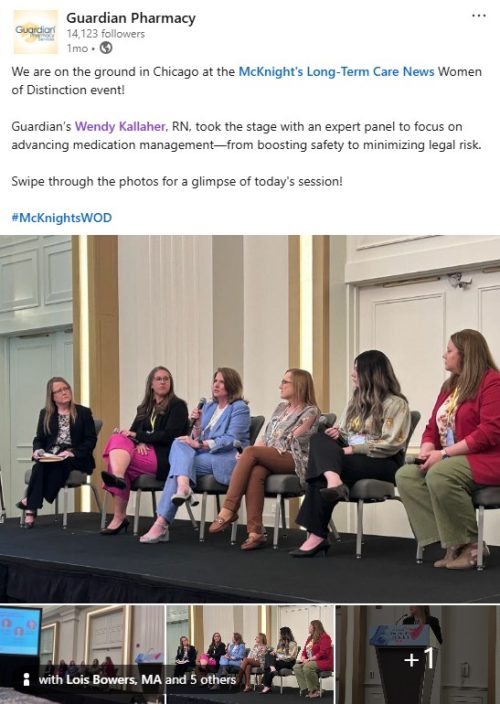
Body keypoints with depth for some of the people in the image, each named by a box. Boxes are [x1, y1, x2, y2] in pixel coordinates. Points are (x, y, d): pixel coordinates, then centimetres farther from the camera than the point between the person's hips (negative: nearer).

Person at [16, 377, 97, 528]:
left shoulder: (84, 412, 6)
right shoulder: (45, 414, 16)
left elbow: (91, 440, -1)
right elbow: (39, 438, 14)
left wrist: (73, 452, -17)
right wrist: (38, 450, -10)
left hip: (75, 459, -2)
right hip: (50, 456, 2)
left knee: (58, 465, -35)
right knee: (40, 465, -33)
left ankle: (30, 501, -27)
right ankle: (31, 508, -32)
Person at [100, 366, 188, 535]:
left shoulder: (177, 405, 3)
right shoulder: (144, 408, 22)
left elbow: (169, 435, -9)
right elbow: (132, 431, 12)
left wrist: (138, 435, -8)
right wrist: (139, 442, -11)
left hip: (165, 457, -6)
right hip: (145, 452, 6)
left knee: (116, 459, -25)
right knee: (118, 439, -25)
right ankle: (117, 477, -43)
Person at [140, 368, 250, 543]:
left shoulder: (239, 408, 0)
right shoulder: (208, 407, 22)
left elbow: (231, 440, -12)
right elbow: (197, 439, 19)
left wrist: (199, 444, -18)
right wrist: (197, 424, -1)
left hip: (228, 461, -6)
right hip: (204, 457, 6)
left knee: (179, 464, -24)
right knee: (179, 444, -23)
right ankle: (183, 486, -45)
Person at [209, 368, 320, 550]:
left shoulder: (310, 412, 2)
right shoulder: (281, 408, 24)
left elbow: (290, 442, -7)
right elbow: (265, 438, 19)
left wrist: (250, 452, -8)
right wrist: (247, 454, -2)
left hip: (293, 460, -5)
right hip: (269, 459, 5)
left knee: (251, 452, -31)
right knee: (255, 473, -33)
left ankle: (228, 511, -32)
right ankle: (255, 532, -38)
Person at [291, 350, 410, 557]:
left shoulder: (395, 403, -3)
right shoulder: (357, 399, 21)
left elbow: (391, 444, -13)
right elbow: (345, 433, 24)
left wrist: (353, 450, -18)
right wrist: (338, 434, -1)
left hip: (383, 463, -7)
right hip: (352, 456, 7)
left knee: (321, 473, -29)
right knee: (320, 438, -23)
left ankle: (318, 536, -26)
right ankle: (333, 481, -46)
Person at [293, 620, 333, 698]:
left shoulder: (324, 637, -9)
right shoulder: (310, 638, 18)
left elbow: (323, 653, -19)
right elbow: (304, 651, 19)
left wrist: (309, 659, -21)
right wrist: (303, 658, -5)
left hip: (323, 662, -9)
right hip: (310, 662, 9)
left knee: (307, 667, -34)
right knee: (296, 667, -14)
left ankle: (316, 690, -20)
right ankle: (308, 689, -22)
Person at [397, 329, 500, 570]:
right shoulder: (450, 386, 17)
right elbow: (433, 427, 17)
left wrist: (444, 454, -21)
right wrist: (427, 450, -7)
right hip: (450, 461, 9)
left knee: (439, 475, -35)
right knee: (405, 475, -14)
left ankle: (469, 545, -17)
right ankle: (452, 545, -20)